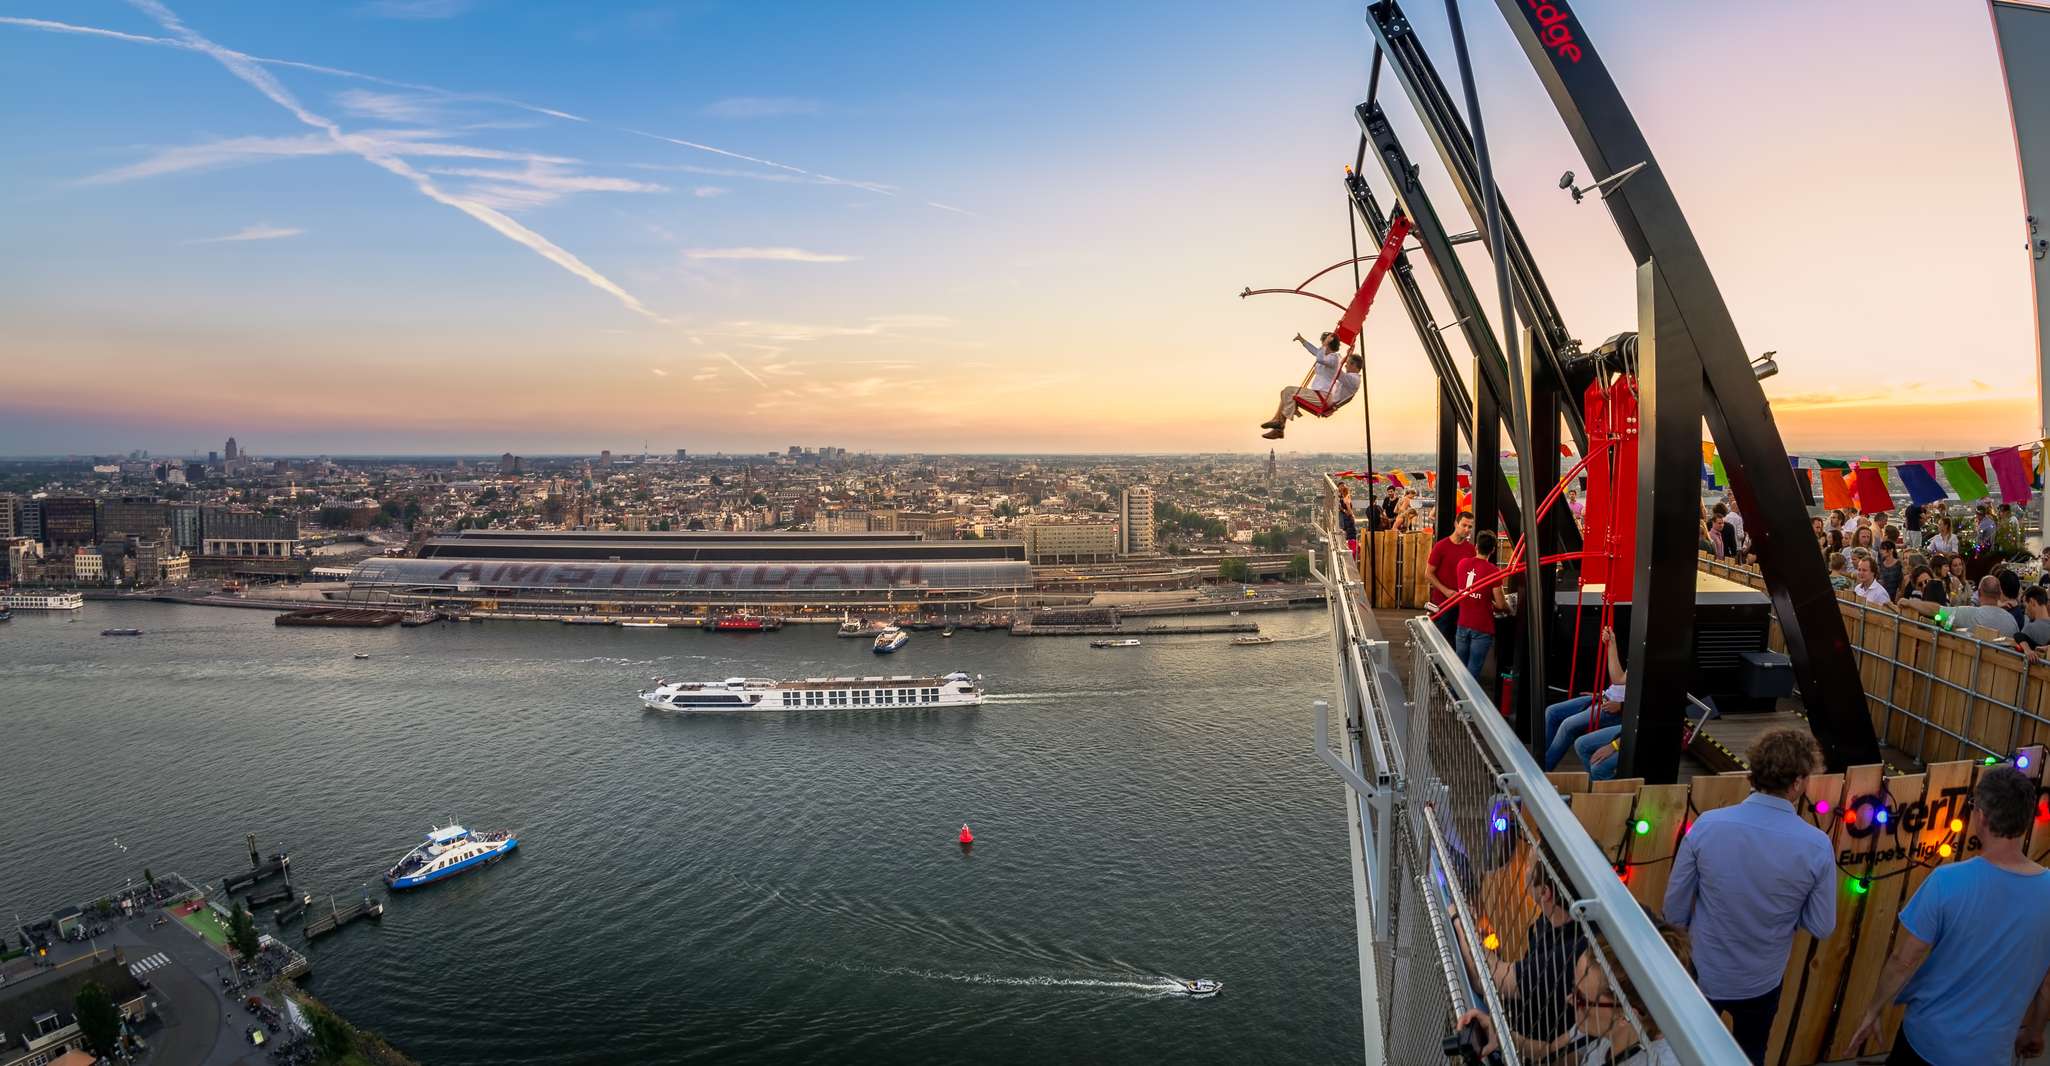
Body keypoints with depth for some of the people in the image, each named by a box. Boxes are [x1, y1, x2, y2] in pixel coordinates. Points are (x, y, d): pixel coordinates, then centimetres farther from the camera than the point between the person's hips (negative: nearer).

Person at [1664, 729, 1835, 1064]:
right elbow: (1822, 927, -10)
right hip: (1761, 982, 0)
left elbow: (1674, 907, -10)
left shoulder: (1707, 825, -20)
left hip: (1704, 972, 0)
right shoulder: (1817, 846, -21)